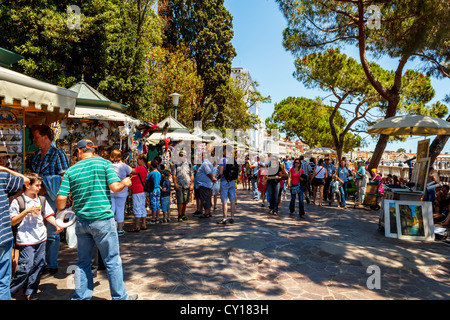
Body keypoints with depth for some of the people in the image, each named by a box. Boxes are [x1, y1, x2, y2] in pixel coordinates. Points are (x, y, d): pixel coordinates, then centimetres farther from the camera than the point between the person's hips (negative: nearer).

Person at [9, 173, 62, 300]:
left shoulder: (42, 200, 7)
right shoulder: (17, 201, -7)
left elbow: (49, 215, 9)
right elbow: (12, 222, -6)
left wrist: (57, 224, -8)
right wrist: (26, 211, -18)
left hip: (41, 239, 5)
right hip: (26, 241, -5)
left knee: (38, 266, 10)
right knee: (26, 267, -6)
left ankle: (30, 293, 25)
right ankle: (10, 292, 17)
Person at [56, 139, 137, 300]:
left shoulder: (71, 170, 5)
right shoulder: (104, 163, -3)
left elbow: (61, 198, -1)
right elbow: (115, 187, -12)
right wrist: (125, 183, 8)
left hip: (81, 221, 4)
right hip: (103, 219, -3)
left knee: (83, 262, 17)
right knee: (112, 261, 7)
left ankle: (81, 296, 26)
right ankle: (120, 296, 18)